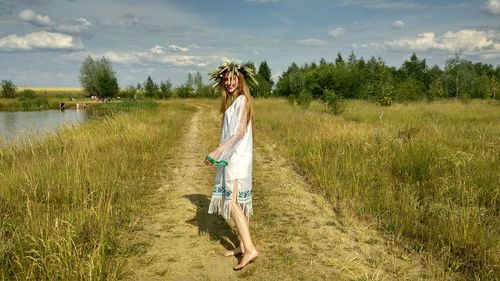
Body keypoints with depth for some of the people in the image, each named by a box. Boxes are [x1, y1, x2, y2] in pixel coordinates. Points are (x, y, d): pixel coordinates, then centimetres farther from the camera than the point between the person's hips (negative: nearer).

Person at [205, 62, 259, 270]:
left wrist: (217, 152, -24)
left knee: (233, 202, -14)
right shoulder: (231, 101, 16)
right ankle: (243, 245, 17)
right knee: (239, 202, 10)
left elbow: (240, 131, -21)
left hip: (237, 157, -9)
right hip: (230, 156, 9)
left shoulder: (242, 100, -11)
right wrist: (219, 154, 11)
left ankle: (249, 249, -14)